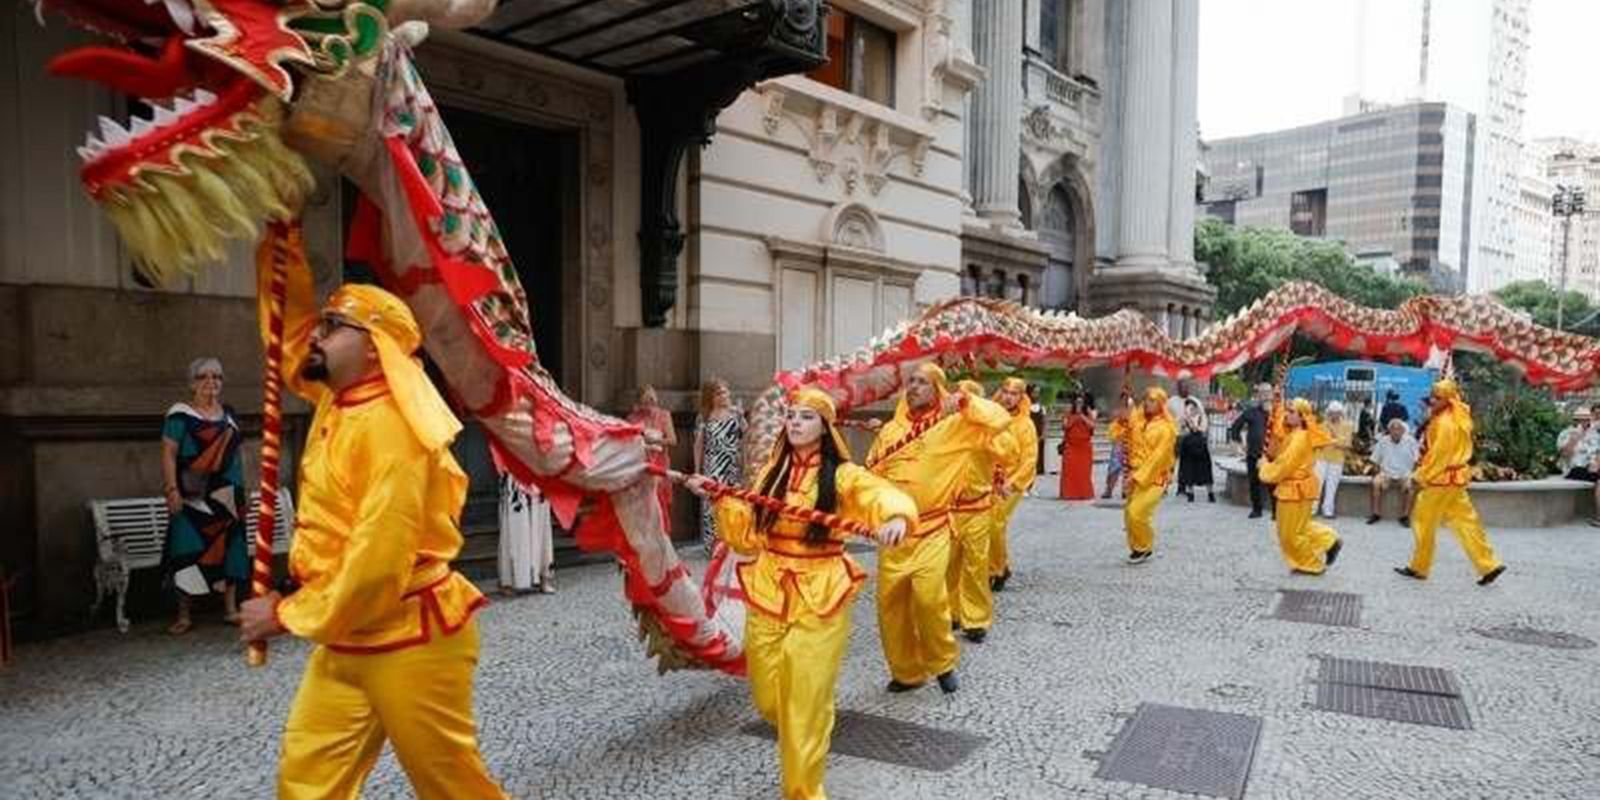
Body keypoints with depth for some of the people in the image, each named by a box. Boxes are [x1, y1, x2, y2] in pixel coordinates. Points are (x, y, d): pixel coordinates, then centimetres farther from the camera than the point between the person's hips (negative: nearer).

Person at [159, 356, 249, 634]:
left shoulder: (228, 414, 14)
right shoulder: (180, 414, -4)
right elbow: (168, 454, -9)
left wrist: (241, 492, 16)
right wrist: (172, 490, -18)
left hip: (227, 496, 6)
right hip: (194, 496, -5)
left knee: (229, 548, 8)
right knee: (189, 550, -4)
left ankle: (231, 609, 16)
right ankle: (184, 615, 5)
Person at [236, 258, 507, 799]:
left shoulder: (391, 426, -23)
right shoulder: (334, 401, 5)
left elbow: (377, 561, -26)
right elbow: (289, 320, 17)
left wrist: (288, 615, -14)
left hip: (409, 641, -9)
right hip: (345, 640, 9)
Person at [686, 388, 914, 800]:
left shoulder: (842, 474, -6)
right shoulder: (771, 472, 9)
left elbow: (884, 494, -26)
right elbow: (748, 534, 11)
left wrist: (897, 517, -48)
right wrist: (719, 500, -1)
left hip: (818, 598, -4)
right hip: (767, 592, 4)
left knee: (806, 703, 1)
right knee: (768, 699, 13)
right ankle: (799, 745, 47)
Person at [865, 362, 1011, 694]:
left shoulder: (954, 426, -2)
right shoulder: (889, 430, 9)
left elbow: (1000, 420, -12)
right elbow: (871, 475, 14)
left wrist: (963, 402, -14)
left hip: (931, 530, -4)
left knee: (929, 598, -17)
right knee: (889, 601, 6)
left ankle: (943, 663, 10)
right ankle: (906, 671, 25)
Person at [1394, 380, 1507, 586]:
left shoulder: (1445, 423, -19)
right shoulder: (1459, 419, 11)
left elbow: (1438, 455, -20)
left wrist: (1421, 476, -12)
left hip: (1442, 479, -9)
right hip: (1456, 477, 9)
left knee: (1423, 521, 3)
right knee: (1465, 520, 11)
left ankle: (1419, 567, 13)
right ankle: (1488, 565, 11)